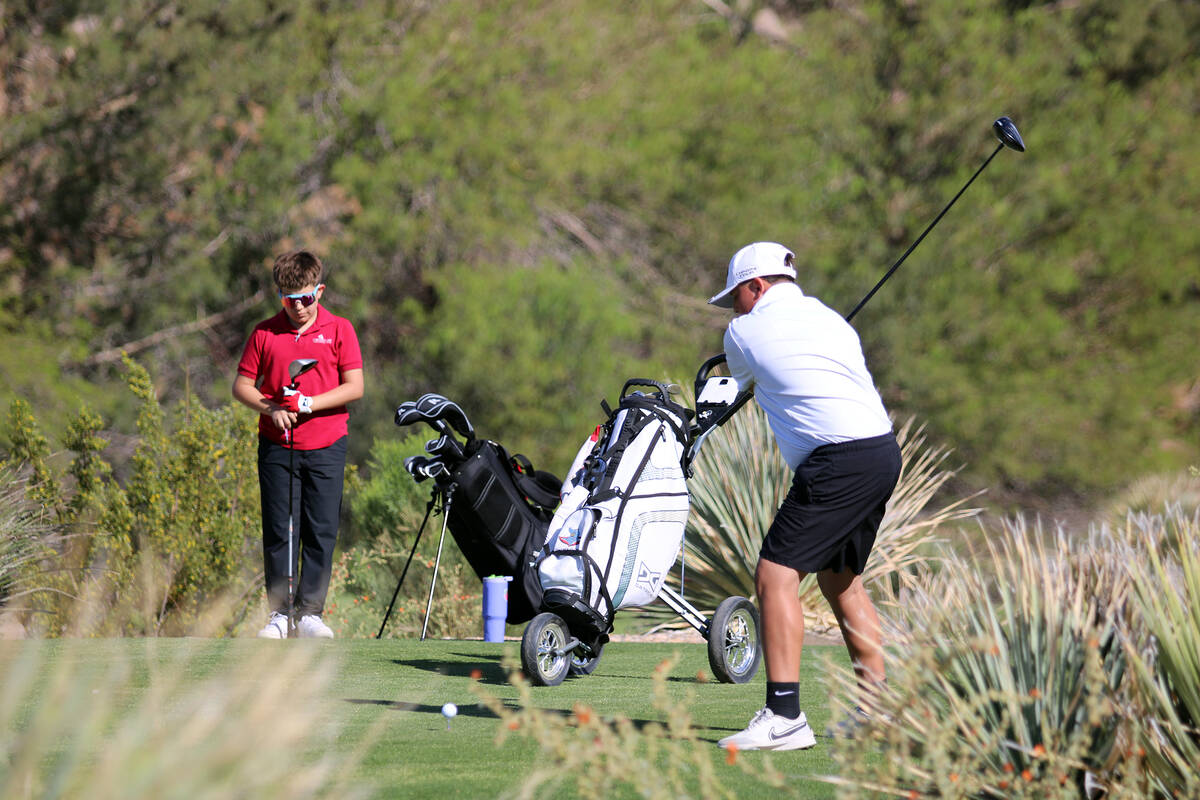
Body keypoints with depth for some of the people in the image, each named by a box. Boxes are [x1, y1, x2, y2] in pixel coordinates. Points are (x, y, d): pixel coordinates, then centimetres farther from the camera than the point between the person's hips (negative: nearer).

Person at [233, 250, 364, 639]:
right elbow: (241, 385, 8)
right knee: (278, 531, 1)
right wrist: (270, 408, -10)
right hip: (277, 446, 1)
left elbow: (354, 387, -3)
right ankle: (279, 613, 6)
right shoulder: (265, 333, 5)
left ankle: (310, 612, 6)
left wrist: (310, 403, -14)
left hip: (326, 447, -1)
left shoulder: (339, 330, 3)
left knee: (321, 532, 0)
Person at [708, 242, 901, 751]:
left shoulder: (746, 332, 3)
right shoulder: (829, 318, 19)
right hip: (883, 450, 8)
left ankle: (784, 717, -19)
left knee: (776, 574, -10)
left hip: (839, 460, -8)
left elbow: (740, 384, 24)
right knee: (840, 578, 21)